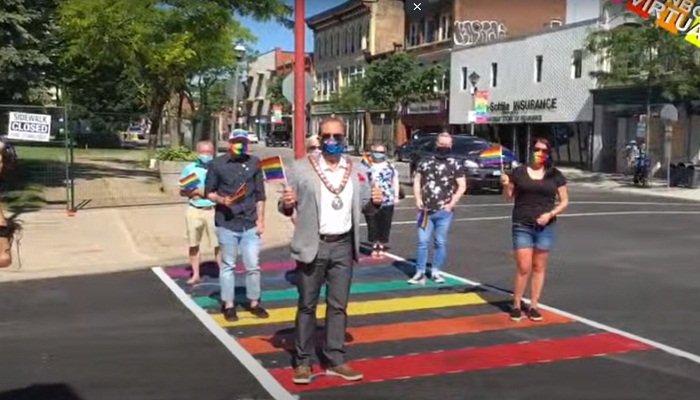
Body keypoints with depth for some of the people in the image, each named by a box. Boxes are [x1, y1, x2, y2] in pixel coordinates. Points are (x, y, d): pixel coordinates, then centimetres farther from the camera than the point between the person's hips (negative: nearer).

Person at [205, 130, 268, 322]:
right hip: (226, 224, -2)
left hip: (250, 224, 2)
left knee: (253, 266, 6)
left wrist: (260, 219, 3)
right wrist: (221, 199, -16)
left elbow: (260, 194, 8)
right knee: (228, 266, 8)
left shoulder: (254, 162, 6)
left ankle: (254, 302, 20)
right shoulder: (217, 164, 0)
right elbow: (209, 192, 4)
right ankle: (228, 305, 18)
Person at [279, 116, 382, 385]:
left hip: (343, 245, 3)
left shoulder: (358, 170, 6)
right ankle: (302, 362, 16)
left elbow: (365, 208, 11)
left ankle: (335, 361, 20)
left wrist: (374, 202, -11)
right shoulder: (301, 168, -4)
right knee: (307, 305, 6)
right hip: (312, 246, -3)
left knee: (338, 305, 10)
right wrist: (286, 204, -24)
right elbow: (285, 209, -1)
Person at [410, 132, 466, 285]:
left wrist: (452, 203, -9)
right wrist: (418, 199, -2)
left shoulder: (454, 165, 2)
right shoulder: (425, 162, 9)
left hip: (444, 211, -1)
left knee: (441, 242, 6)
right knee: (422, 241, -1)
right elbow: (417, 181, 12)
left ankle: (435, 272, 17)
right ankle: (420, 273, 4)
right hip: (425, 210, 1)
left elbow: (462, 186, 0)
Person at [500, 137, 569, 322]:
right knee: (523, 268, -5)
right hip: (522, 226, -2)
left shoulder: (555, 175, 4)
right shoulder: (519, 172, 2)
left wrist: (551, 214, -9)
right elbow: (508, 196, 11)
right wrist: (505, 185, -11)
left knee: (539, 267, 8)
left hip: (545, 227, 2)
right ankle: (516, 306, 10)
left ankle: (533, 306, 18)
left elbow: (564, 201, 7)